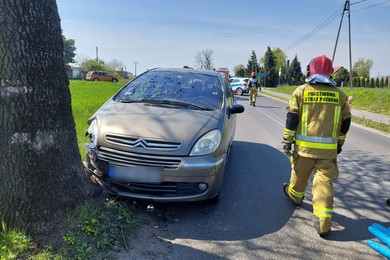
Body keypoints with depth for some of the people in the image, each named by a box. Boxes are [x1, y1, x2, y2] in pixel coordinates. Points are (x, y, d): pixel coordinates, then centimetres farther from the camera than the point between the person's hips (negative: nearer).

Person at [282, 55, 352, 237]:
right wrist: (340, 143, 24)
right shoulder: (340, 94, 6)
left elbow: (292, 119, -6)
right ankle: (323, 224, 3)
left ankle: (294, 195, 46)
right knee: (324, 182, 3)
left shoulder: (301, 91, -3)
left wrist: (287, 141, 2)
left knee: (300, 175, 20)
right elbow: (345, 122, 12)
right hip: (329, 147, 2)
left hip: (304, 145, -1)